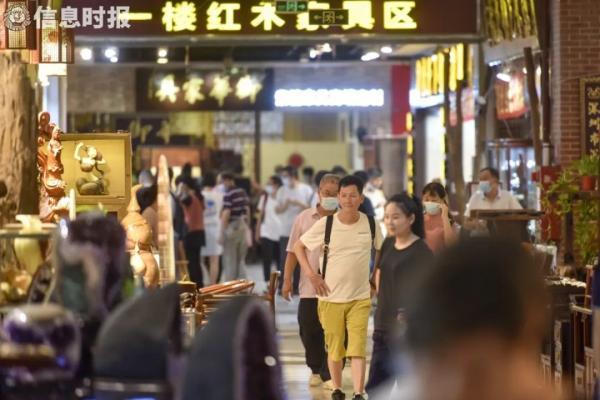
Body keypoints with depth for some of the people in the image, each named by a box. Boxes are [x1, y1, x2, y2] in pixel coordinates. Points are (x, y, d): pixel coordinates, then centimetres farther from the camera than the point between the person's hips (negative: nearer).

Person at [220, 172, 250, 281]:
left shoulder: (229, 194, -14)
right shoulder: (243, 193, 9)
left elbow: (226, 214, -18)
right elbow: (247, 210, 15)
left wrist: (222, 233, -16)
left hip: (232, 227, -7)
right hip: (243, 226, 7)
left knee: (229, 260, 0)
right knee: (241, 260, 13)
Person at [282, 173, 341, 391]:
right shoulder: (304, 218, 4)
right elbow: (293, 251, 7)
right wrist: (287, 279, 3)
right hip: (309, 286, 2)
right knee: (309, 332, 10)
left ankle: (329, 375, 3)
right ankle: (316, 370, 28)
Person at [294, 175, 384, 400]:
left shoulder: (370, 224, -1)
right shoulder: (325, 224, -7)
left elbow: (381, 250, 18)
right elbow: (298, 246, 3)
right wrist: (311, 275, -6)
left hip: (360, 298, 0)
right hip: (330, 297, 0)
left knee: (358, 348, -10)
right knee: (334, 348, 9)